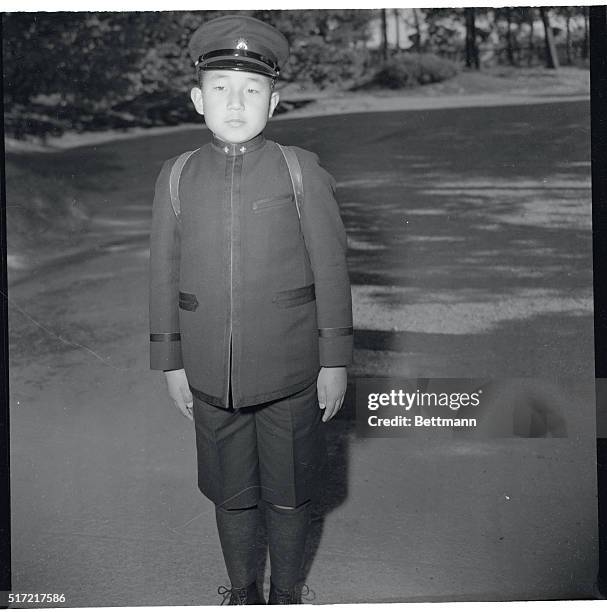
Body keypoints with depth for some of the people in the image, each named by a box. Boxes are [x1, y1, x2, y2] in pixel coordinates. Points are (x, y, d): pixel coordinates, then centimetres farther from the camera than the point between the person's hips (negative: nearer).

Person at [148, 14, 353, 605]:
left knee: (287, 493, 14)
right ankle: (242, 591, 40)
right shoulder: (176, 177, 0)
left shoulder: (302, 171, -6)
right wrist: (170, 362, 5)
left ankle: (287, 592, 38)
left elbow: (330, 268, -4)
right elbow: (164, 273, 5)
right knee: (231, 494, 17)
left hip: (290, 374, -2)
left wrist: (335, 361, -4)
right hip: (212, 377, 2)